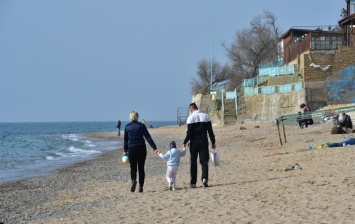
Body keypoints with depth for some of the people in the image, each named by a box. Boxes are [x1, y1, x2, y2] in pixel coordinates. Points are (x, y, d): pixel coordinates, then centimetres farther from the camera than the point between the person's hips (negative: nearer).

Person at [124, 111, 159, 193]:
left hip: (131, 149, 0)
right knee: (141, 168, 9)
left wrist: (125, 151, 15)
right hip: (141, 148, 0)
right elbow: (148, 138, -6)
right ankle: (141, 186, 5)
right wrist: (154, 148, -8)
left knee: (133, 168, 7)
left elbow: (125, 140, 6)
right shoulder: (141, 126, -1)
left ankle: (134, 180, -23)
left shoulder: (127, 127, 3)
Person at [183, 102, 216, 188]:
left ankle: (193, 183, 9)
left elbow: (189, 132, -11)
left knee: (193, 162, 7)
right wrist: (213, 142, 10)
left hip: (194, 142, -2)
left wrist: (185, 142, -2)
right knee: (204, 161, 3)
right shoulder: (205, 116, 5)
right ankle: (204, 178, -20)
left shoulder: (191, 118, -6)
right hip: (204, 141, 2)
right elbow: (210, 131, 5)